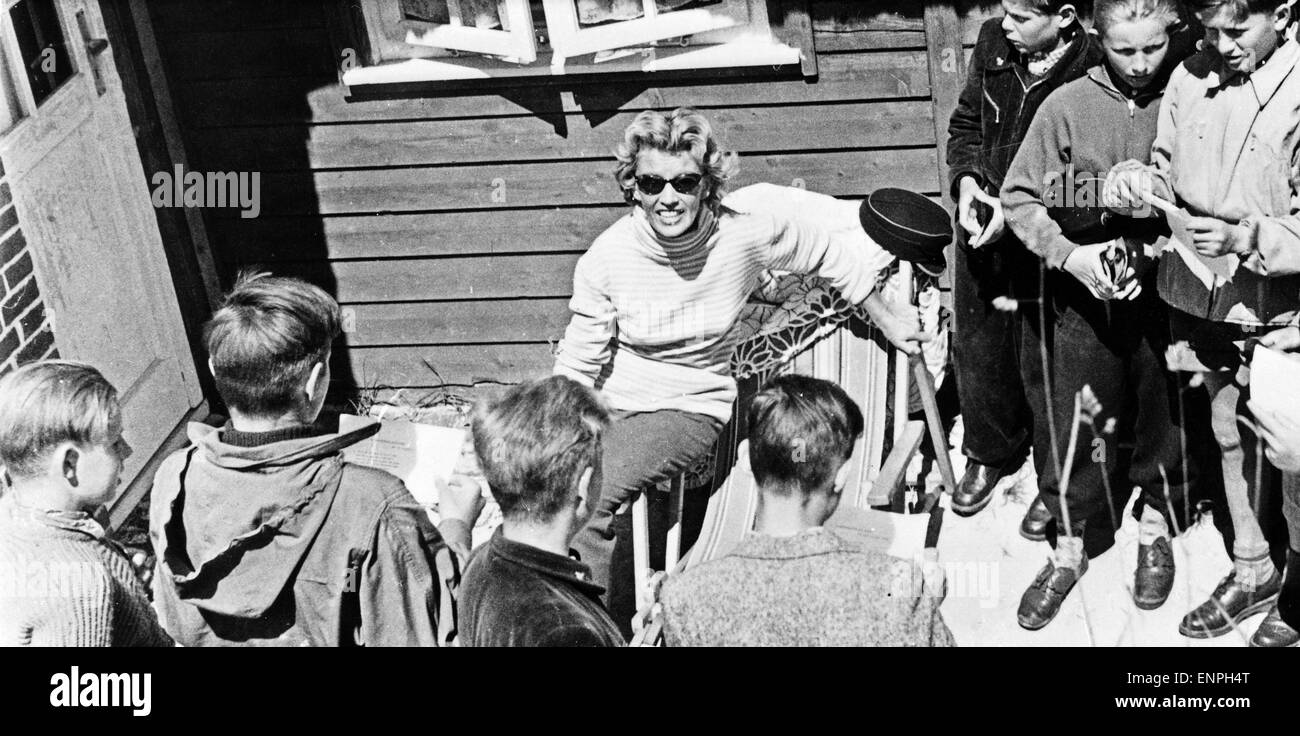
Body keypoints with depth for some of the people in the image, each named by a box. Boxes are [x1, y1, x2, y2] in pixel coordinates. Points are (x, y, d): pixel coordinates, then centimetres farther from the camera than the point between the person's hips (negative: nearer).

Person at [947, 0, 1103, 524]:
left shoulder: (1094, 72, -21)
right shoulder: (993, 43, -4)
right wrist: (966, 178, -7)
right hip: (981, 227, 5)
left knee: (1045, 367, 6)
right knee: (977, 349, 18)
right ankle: (989, 453, 43)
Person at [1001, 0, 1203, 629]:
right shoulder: (1066, 106, -6)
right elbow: (1019, 198, -2)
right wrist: (1071, 254, -15)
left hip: (1164, 293, 1)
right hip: (1086, 297, -1)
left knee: (1165, 418, 15)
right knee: (1077, 428, 5)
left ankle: (1155, 528, 38)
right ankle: (1070, 547, 23)